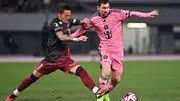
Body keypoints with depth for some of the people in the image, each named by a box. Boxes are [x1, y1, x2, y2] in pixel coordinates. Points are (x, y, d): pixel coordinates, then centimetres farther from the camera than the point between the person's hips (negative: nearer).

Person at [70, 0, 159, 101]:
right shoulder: (93, 19, -6)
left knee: (117, 79, 6)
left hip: (118, 50, 2)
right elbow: (83, 29, 9)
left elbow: (131, 13, -7)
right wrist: (70, 36, 7)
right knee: (106, 71, -28)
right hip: (105, 49, -1)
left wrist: (147, 14, -12)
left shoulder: (117, 13, -11)